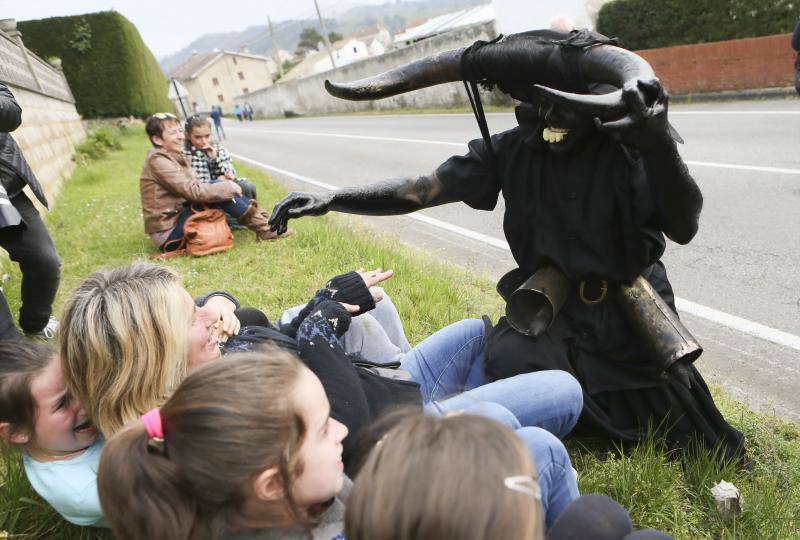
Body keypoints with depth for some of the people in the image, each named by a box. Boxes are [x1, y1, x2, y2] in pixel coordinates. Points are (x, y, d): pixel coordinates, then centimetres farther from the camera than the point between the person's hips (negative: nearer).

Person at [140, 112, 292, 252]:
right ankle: (264, 229, -18)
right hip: (167, 234, -9)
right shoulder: (158, 161, -14)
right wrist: (226, 188, -17)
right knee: (222, 193, -22)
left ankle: (263, 220, -7)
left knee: (224, 191, -2)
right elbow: (192, 191, -23)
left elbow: (194, 187, 9)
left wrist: (226, 187, -5)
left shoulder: (176, 157, 14)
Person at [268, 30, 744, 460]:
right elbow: (421, 190, -13)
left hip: (628, 311, -1)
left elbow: (683, 228, -26)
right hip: (550, 309, 1)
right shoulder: (511, 149, -10)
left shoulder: (632, 142, -16)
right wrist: (329, 200, -22)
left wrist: (660, 146, -45)